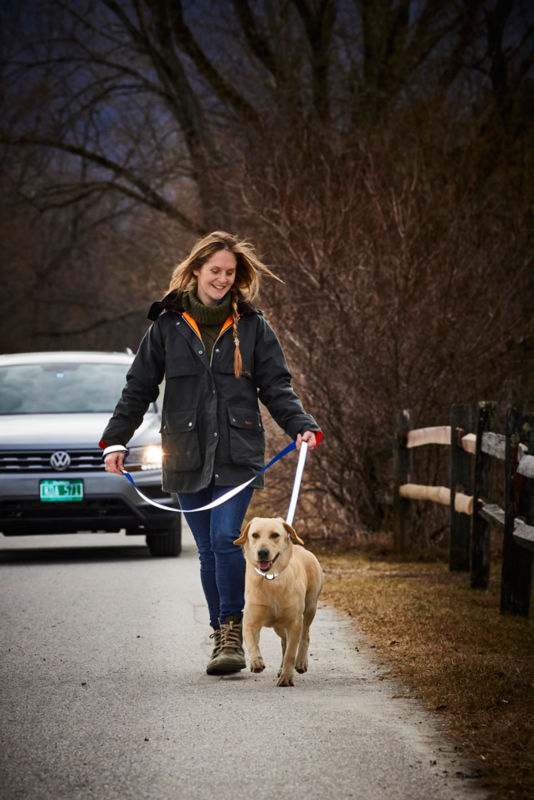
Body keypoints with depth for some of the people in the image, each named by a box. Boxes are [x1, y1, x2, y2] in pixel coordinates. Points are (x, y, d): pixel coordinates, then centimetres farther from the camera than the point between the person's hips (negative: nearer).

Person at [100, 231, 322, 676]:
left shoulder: (252, 326, 6)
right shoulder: (167, 325, 7)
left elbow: (276, 388, 7)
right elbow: (139, 388, 10)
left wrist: (302, 426, -9)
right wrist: (116, 439, 1)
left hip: (237, 454, -2)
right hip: (187, 454, 2)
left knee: (226, 539, -16)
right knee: (208, 550, 5)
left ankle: (232, 634, -10)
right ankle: (223, 636, 14)